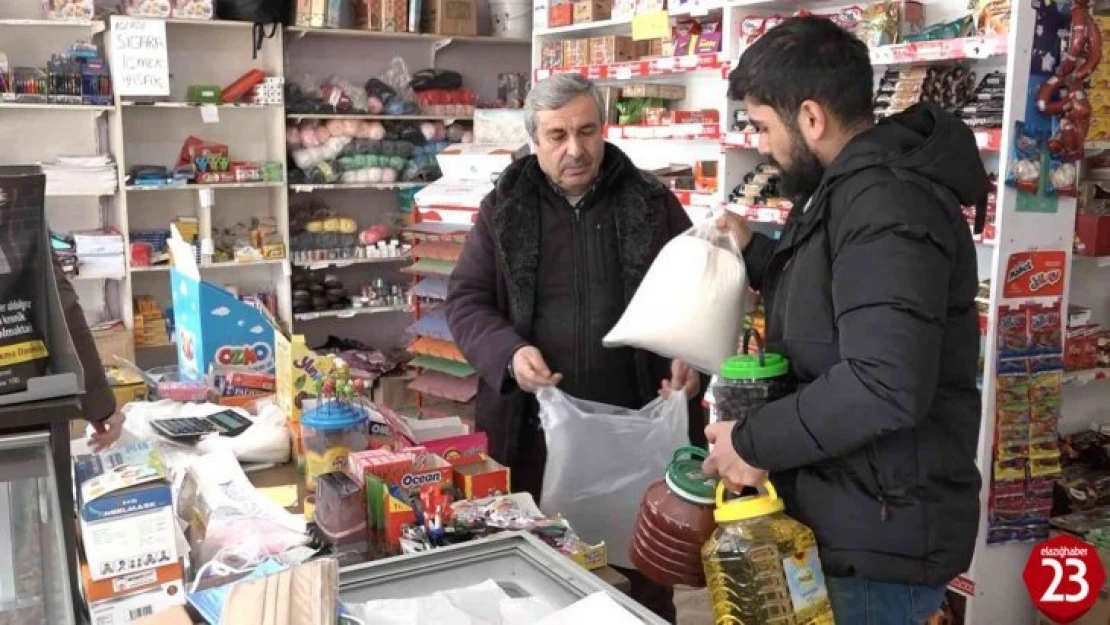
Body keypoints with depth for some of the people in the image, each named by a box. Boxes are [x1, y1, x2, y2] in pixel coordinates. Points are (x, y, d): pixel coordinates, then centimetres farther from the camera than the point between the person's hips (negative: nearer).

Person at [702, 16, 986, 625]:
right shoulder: (852, 189, 11)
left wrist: (753, 442, -22)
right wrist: (755, 252, 14)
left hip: (881, 536, -10)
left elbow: (884, 387, -32)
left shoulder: (887, 204, -23)